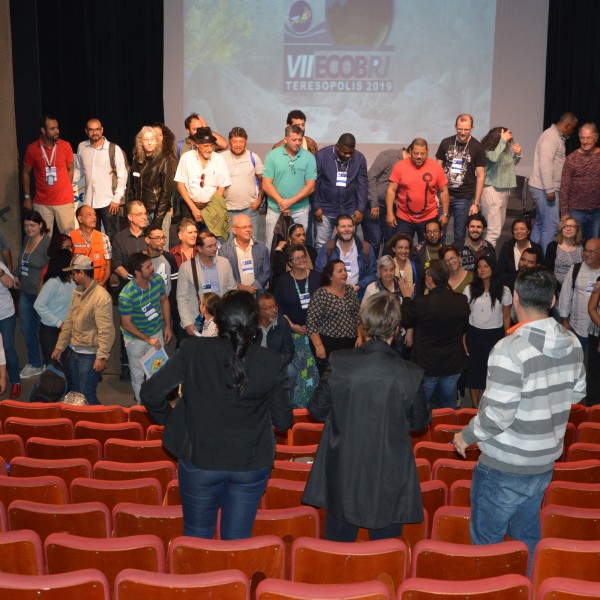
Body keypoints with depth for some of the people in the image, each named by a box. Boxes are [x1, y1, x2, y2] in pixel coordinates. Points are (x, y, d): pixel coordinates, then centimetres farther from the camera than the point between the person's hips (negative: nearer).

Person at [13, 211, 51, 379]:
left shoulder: (48, 243, -17)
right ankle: (34, 364, 34)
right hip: (25, 292, 8)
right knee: (27, 329, 16)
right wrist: (16, 275, 12)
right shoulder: (27, 239, 7)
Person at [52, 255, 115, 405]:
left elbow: (106, 331, -23)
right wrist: (60, 347, 15)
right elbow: (69, 321, 13)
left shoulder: (101, 297, -21)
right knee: (73, 392, 18)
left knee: (87, 396, -1)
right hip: (74, 351, 8)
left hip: (90, 355, -8)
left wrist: (102, 357, -24)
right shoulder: (77, 291, 7)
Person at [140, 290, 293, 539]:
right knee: (238, 538, 15)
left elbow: (150, 393, -11)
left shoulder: (192, 351, -14)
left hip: (200, 461, 0)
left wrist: (169, 420, 7)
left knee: (197, 535, 19)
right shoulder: (272, 362, -13)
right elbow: (283, 421, -5)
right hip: (251, 465, 0)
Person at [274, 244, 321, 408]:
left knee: (313, 367, -1)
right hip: (293, 331, 0)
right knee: (295, 368, 0)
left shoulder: (316, 277, 2)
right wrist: (291, 325, -7)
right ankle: (296, 402, 12)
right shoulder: (283, 280, 1)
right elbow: (278, 306, 2)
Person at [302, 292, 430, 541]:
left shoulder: (339, 363, -16)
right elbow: (419, 422, -2)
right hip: (389, 479, -1)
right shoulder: (410, 374, -17)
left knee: (338, 544, 20)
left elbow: (317, 410, -4)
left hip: (343, 475, 1)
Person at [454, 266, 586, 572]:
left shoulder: (510, 348, -27)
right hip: (546, 461, 7)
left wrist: (466, 436, -9)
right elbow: (576, 393, 10)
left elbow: (496, 416, -25)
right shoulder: (571, 343, -4)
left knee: (486, 540, 13)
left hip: (505, 468, -7)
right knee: (527, 536, 24)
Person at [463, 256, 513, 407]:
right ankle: (475, 408, 18)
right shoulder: (470, 289, -1)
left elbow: (506, 317, 4)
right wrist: (462, 339, -4)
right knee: (474, 371, 5)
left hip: (495, 335, 0)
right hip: (474, 335, 0)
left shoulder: (503, 291, -2)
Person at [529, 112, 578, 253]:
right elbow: (545, 164, -22)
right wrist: (549, 190, -23)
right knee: (551, 226, -10)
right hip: (544, 189, -10)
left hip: (544, 189, 10)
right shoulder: (551, 136, -14)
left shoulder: (556, 136, 18)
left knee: (540, 225, 13)